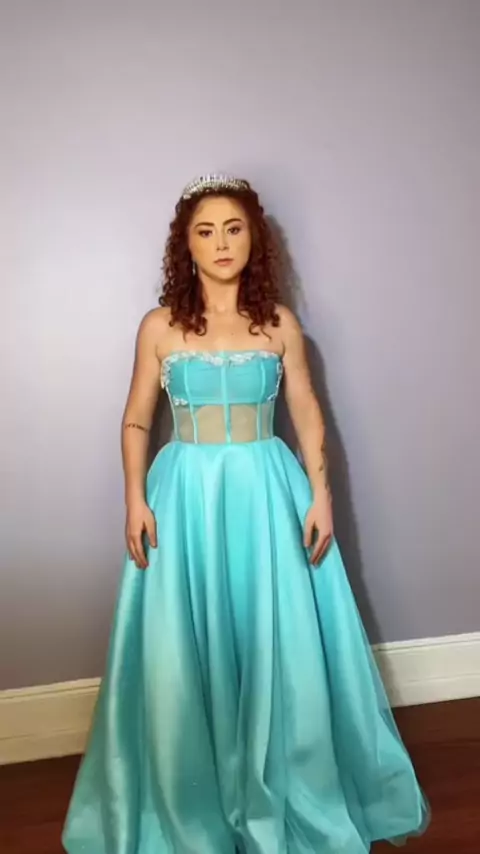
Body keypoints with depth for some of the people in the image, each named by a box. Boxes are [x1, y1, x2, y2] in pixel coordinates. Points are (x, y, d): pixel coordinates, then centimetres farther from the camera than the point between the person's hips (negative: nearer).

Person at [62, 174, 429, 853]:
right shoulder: (160, 327, 1)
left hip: (268, 490, 1)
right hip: (186, 492, 0)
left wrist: (321, 494, -3)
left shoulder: (280, 324, 3)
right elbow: (136, 421, 5)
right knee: (181, 654, 3)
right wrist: (136, 500, -6)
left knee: (279, 646, 5)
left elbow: (308, 416, 6)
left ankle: (283, 798, 29)